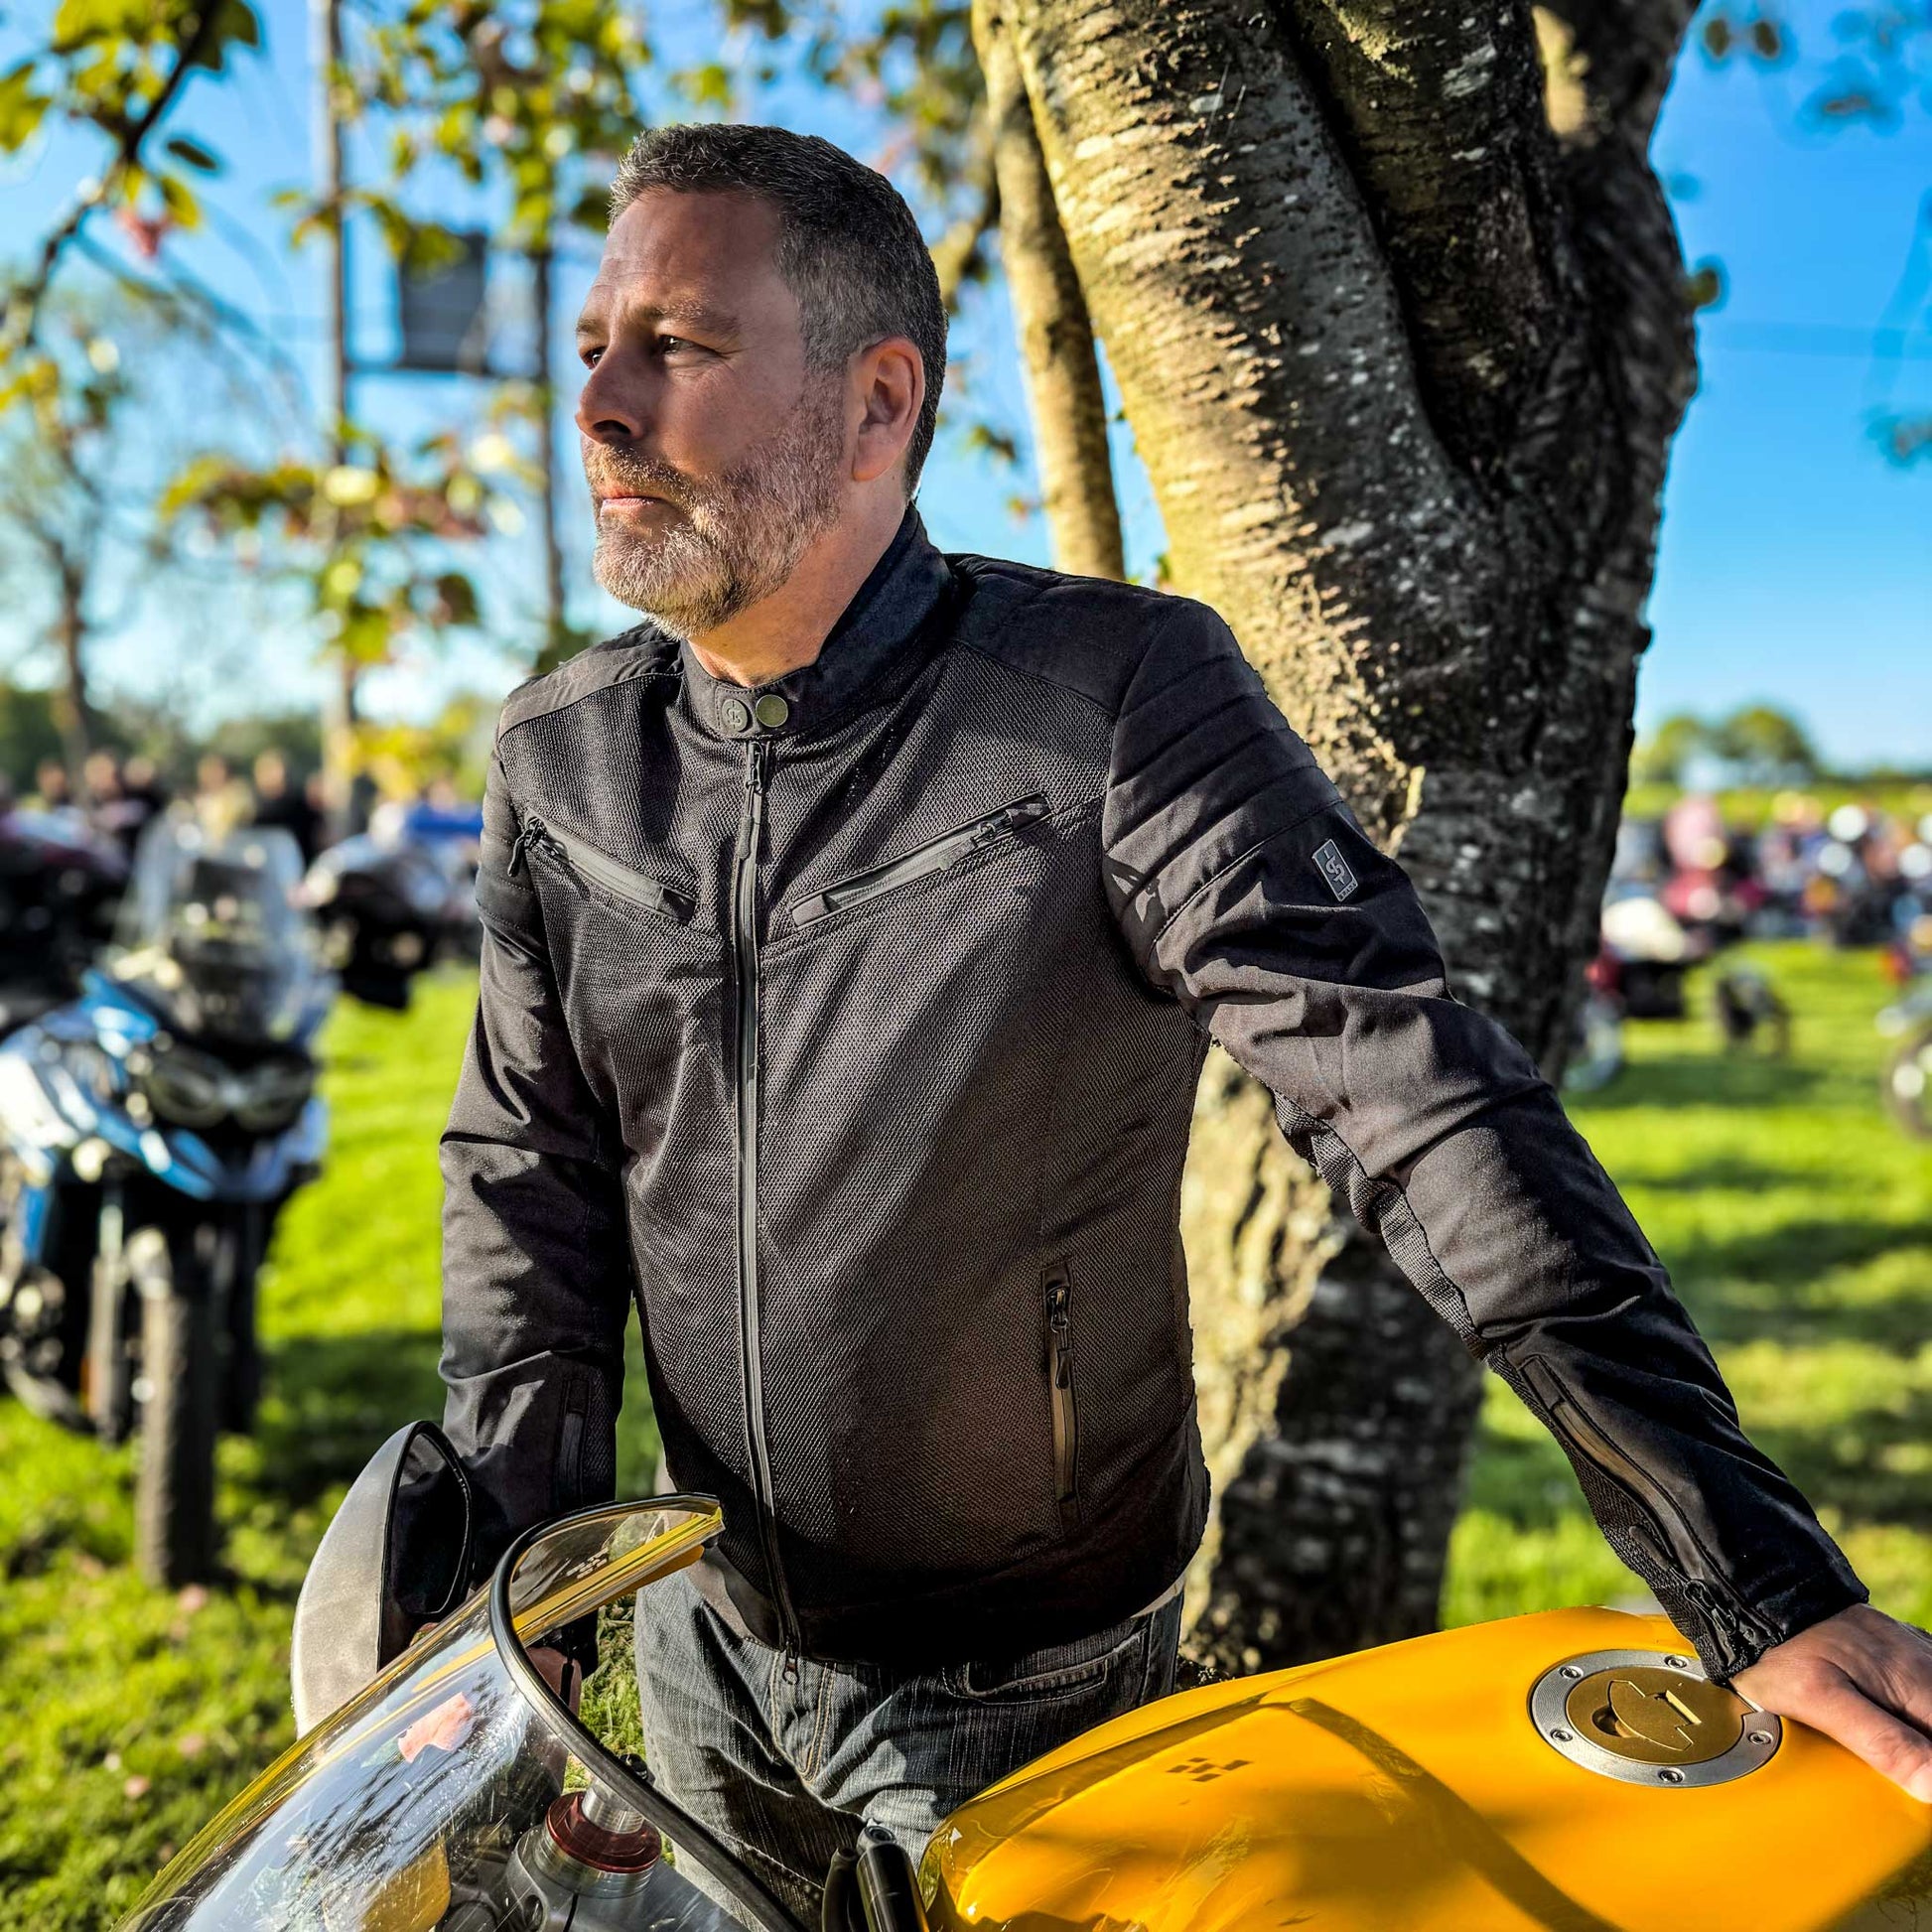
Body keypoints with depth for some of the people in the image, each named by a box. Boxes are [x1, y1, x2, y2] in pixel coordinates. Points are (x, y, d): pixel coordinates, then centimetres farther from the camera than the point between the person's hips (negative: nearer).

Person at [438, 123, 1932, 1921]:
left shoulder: (1119, 693, -21)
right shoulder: (558, 758, -5)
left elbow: (1423, 1103, -26)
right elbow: (526, 1182, 1)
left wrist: (1768, 1587, -29)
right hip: (703, 1635, 5)